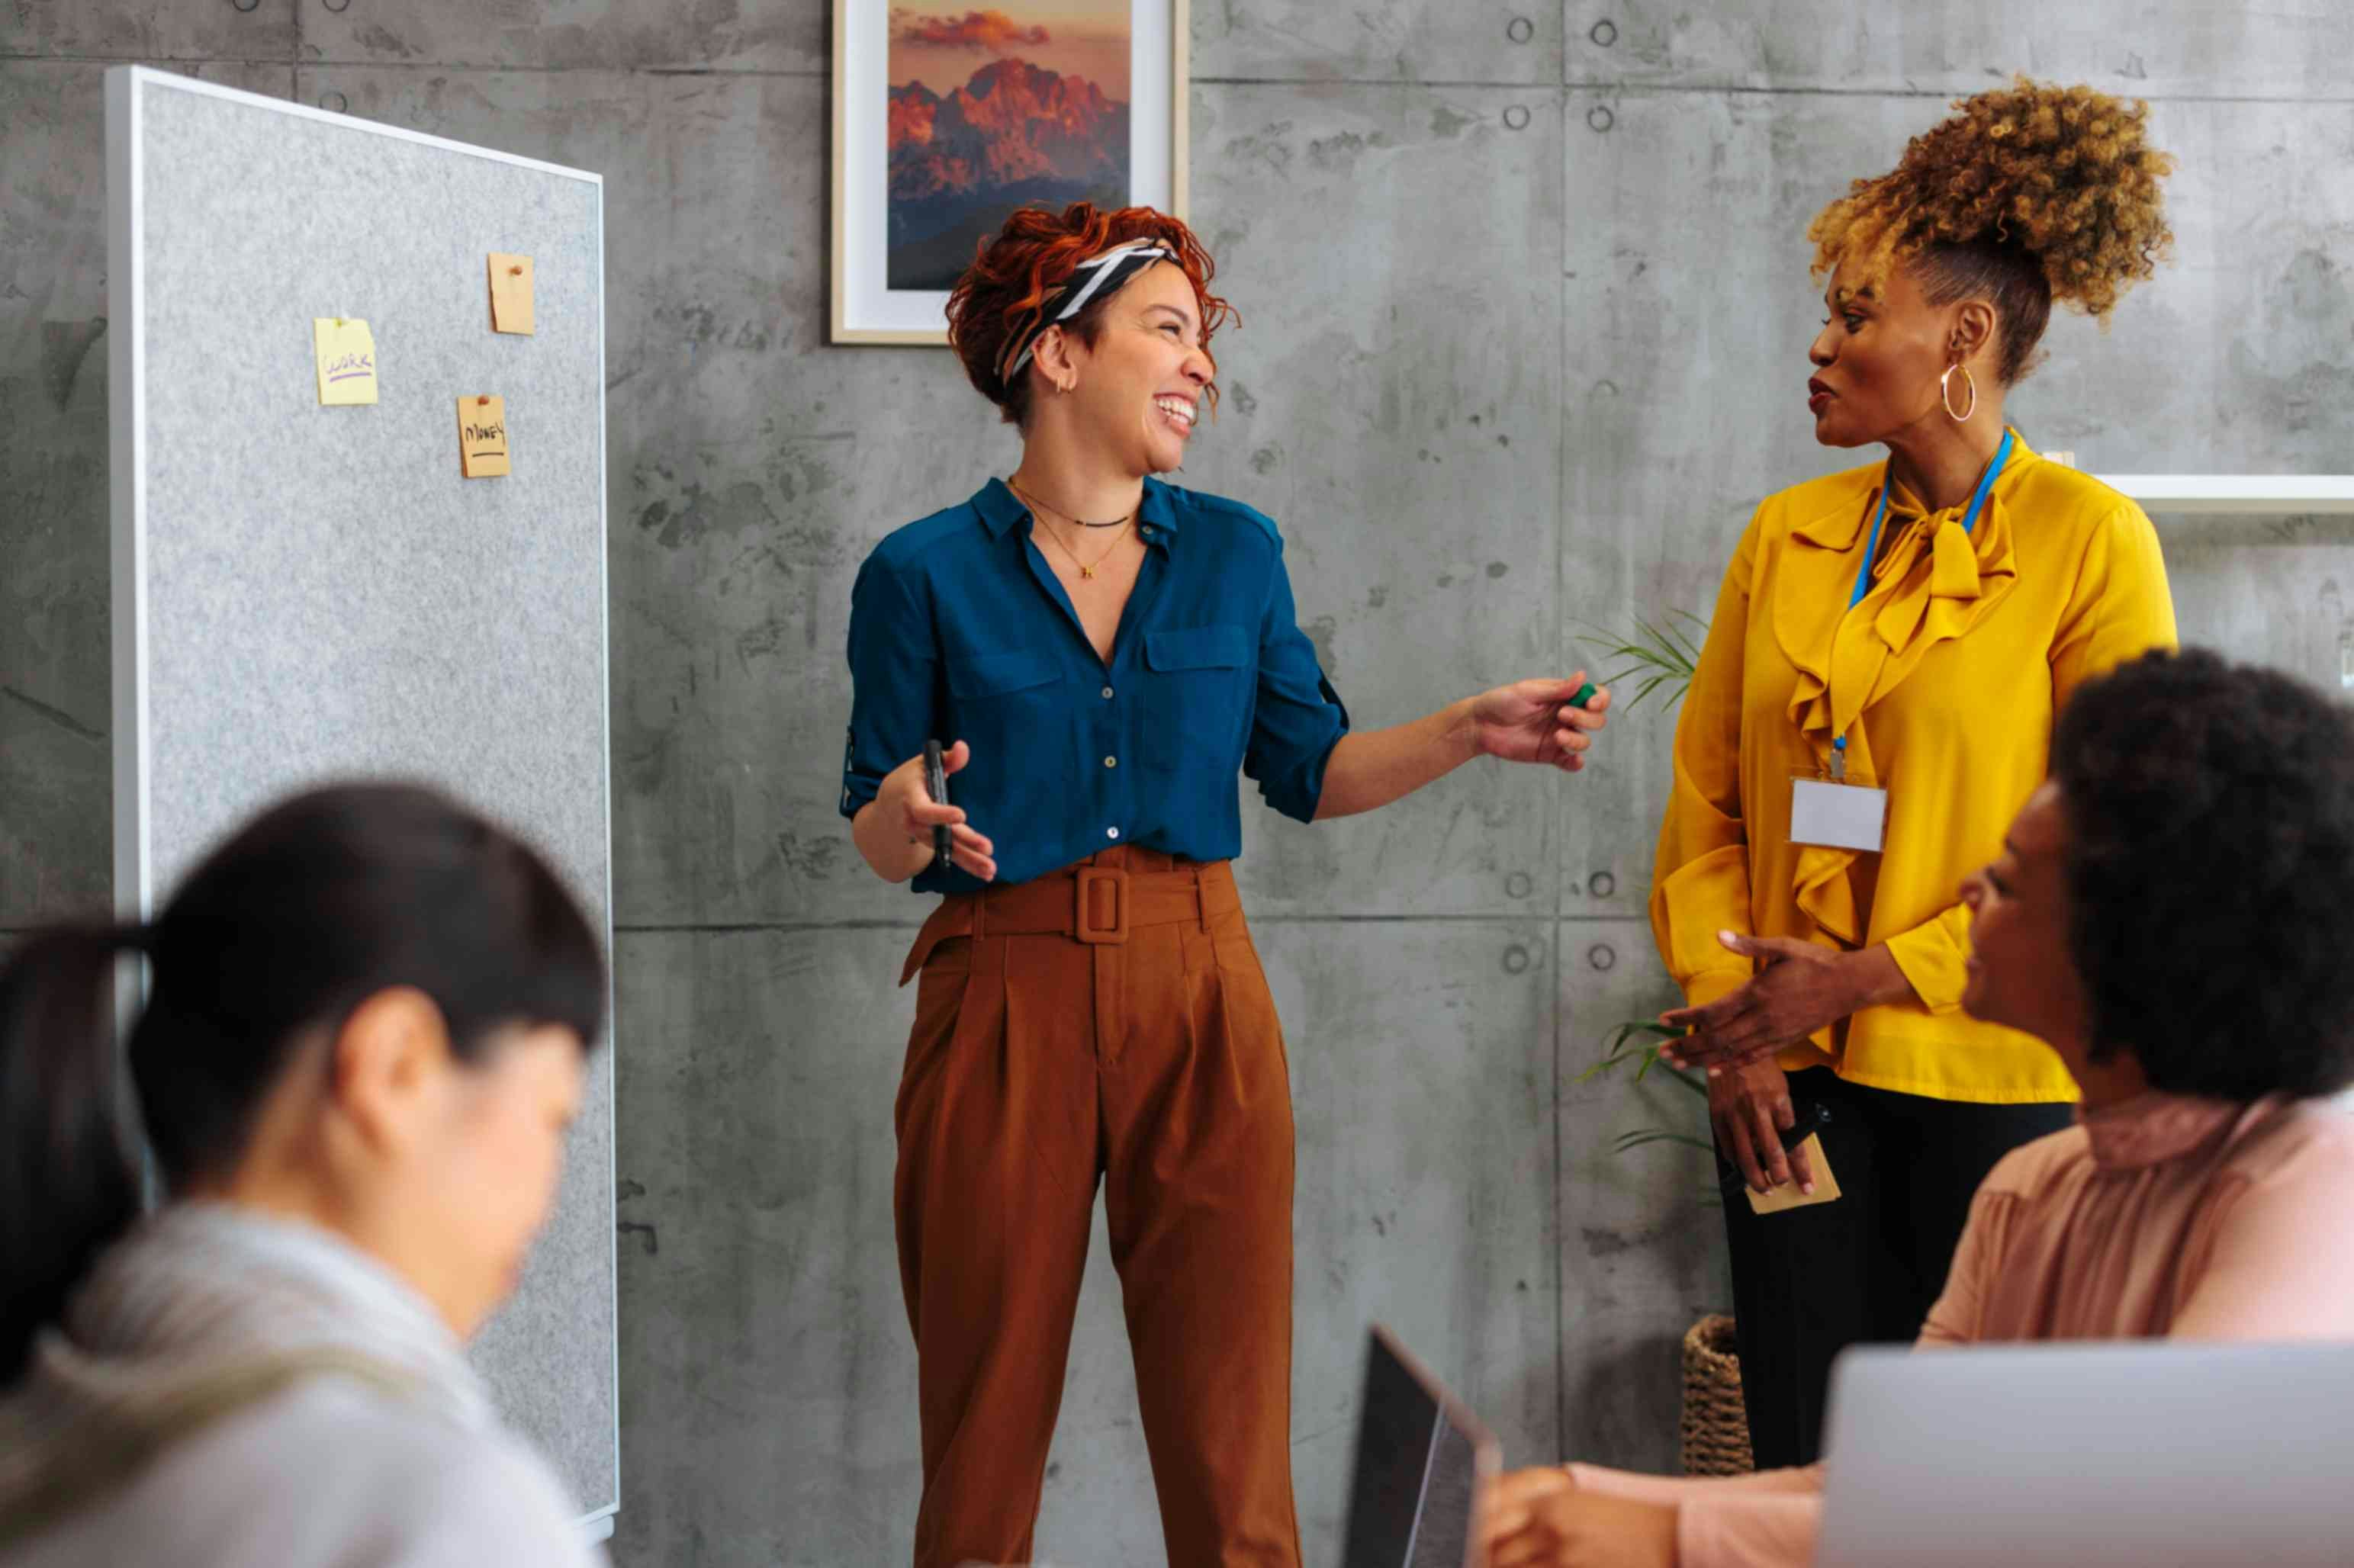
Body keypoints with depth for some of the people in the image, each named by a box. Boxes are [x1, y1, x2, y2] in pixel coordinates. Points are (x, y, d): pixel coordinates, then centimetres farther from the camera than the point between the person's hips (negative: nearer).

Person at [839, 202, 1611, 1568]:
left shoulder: (1235, 553, 8)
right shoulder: (925, 574, -1)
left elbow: (1309, 771, 13)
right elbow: (881, 838, 1)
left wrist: (1470, 730, 0)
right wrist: (908, 823, -21)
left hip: (1202, 997, 2)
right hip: (1008, 1001, -2)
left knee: (1231, 1446, 3)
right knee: (987, 1436, 4)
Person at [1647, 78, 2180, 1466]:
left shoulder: (2089, 540, -6)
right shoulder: (1789, 536, 9)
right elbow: (1706, 804, 11)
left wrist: (1866, 977, -13)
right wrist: (1730, 1023, -3)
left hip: (1997, 1086, -4)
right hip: (1797, 1089, 4)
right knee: (1808, 1476, 7)